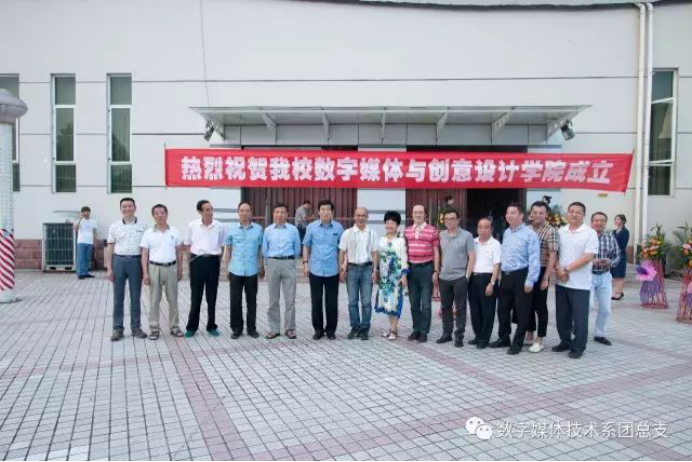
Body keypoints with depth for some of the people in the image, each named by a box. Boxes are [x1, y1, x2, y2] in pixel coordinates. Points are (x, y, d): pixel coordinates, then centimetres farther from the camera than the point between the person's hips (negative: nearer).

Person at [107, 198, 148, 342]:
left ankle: (136, 327, 15)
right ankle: (117, 328, 12)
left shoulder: (142, 226, 5)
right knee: (118, 297, 4)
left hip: (136, 262, 0)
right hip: (119, 261, 1)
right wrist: (109, 268, -1)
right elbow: (110, 248, 6)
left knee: (135, 297, 6)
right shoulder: (114, 226, 6)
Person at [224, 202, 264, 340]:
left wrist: (262, 267, 6)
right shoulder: (231, 229, 2)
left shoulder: (258, 229, 1)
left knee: (251, 300, 8)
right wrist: (226, 268, 5)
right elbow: (228, 250, 8)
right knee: (235, 300, 5)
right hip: (235, 270, 1)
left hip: (252, 270, 0)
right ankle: (236, 328, 18)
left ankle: (252, 328, 20)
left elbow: (261, 249, 6)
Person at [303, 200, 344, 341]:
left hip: (332, 271, 0)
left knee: (332, 302, 6)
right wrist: (305, 263, 0)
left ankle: (331, 329, 19)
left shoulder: (338, 227, 0)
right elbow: (306, 246, 7)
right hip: (315, 270, 0)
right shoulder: (311, 227, 0)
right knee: (316, 301, 7)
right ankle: (318, 329, 19)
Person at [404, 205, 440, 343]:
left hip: (426, 268, -4)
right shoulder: (407, 231, 10)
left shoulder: (432, 231, 0)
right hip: (411, 268, 4)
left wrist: (436, 271, -4)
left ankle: (424, 332, 9)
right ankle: (416, 329, 21)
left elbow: (436, 252, 0)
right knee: (414, 303, 10)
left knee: (426, 303, 1)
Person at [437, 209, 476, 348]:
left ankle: (459, 336, 9)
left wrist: (467, 276, -11)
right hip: (444, 278, 4)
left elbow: (472, 257, -7)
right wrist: (438, 271, 7)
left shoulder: (466, 235, -5)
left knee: (460, 308, 2)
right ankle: (446, 333, 23)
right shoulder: (441, 235, 8)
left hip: (460, 278, -4)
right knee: (446, 307, 12)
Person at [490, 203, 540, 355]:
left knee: (521, 311, 4)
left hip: (521, 276, -7)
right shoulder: (506, 233, 13)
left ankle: (517, 343, 15)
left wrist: (530, 281, -19)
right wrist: (502, 274, 15)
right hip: (506, 276, 7)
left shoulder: (530, 234, -11)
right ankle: (504, 338, 29)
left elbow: (534, 260, -15)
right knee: (503, 309, 14)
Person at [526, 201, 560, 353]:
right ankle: (530, 335, 25)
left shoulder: (551, 231, -8)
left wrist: (546, 278, -17)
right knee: (528, 305, 13)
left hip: (540, 272, -5)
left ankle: (540, 339, 11)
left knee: (540, 306, 2)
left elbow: (552, 256, -13)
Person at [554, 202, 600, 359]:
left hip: (580, 283, -5)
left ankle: (578, 347, 14)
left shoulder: (590, 233, -6)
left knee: (579, 317, 2)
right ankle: (565, 341, 28)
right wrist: (559, 270, -9)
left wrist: (567, 269, -16)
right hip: (561, 282, 5)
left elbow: (588, 257, -15)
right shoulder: (560, 232, 8)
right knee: (562, 316, 13)